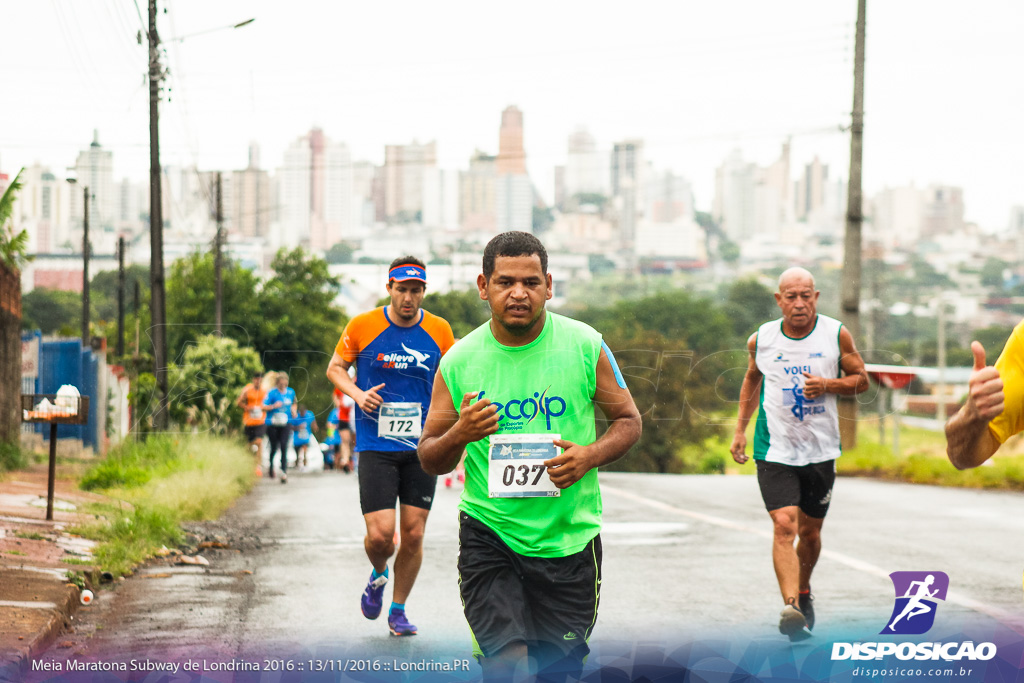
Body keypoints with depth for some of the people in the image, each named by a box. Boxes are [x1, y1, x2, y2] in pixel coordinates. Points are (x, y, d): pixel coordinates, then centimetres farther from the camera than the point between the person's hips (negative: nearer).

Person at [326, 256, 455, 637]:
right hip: (375, 447, -2)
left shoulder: (439, 331, 2)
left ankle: (398, 610, 22)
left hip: (421, 448, 2)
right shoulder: (362, 326, -3)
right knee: (380, 534, -11)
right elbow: (335, 367, 10)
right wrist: (358, 394, -9)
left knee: (413, 534, 2)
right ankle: (378, 576, 25)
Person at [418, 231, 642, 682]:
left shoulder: (585, 346, -3)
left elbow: (628, 420, 7)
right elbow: (429, 461, 5)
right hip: (489, 534, -1)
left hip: (569, 536, 1)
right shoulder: (459, 361, -2)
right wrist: (459, 435, -17)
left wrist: (589, 456, -14)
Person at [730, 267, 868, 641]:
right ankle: (792, 608, -27)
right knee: (784, 526, -19)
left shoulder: (836, 335, -4)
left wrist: (828, 385, -15)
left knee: (810, 531, 14)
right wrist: (740, 430, 14)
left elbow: (861, 379, 4)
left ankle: (804, 592, 41)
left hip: (821, 450, 1)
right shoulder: (761, 339, -1)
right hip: (775, 450, -1)